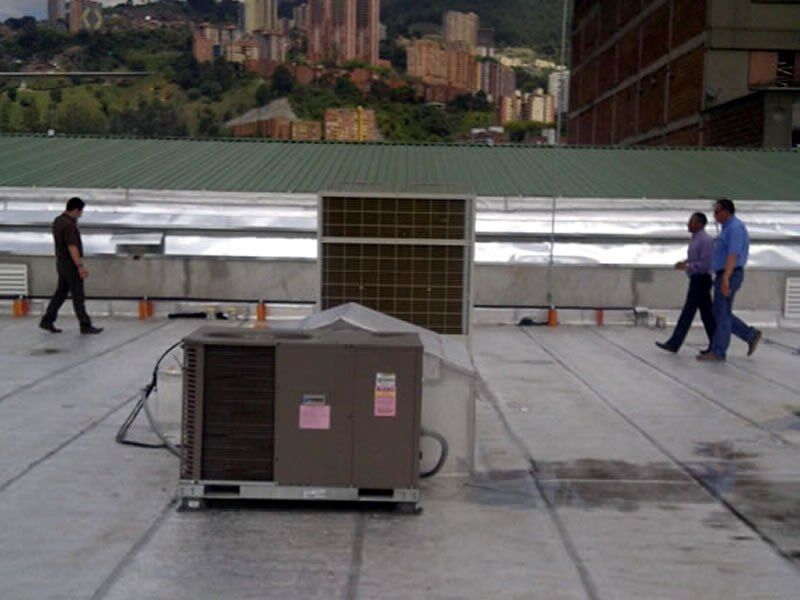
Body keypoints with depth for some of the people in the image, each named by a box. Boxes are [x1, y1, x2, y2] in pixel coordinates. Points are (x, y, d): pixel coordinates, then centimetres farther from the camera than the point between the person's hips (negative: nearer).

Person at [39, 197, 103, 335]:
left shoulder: (58, 220, 8)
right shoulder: (69, 225, -22)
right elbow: (72, 247, -26)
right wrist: (80, 266, -26)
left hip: (61, 262, 9)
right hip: (71, 264, -9)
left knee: (61, 293, 15)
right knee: (78, 296, -2)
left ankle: (47, 321, 15)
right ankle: (85, 325, 5)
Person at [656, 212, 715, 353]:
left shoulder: (705, 240, -15)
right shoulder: (695, 239, 15)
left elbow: (705, 264, -21)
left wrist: (687, 266, -21)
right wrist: (684, 262, 5)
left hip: (700, 280, -10)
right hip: (696, 280, 10)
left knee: (688, 312, -7)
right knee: (707, 314, 10)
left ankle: (674, 343, -5)